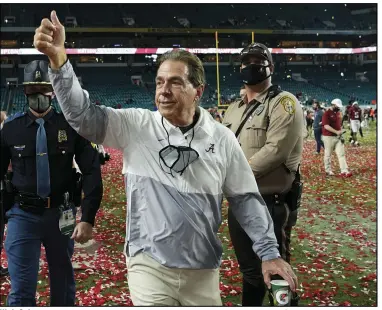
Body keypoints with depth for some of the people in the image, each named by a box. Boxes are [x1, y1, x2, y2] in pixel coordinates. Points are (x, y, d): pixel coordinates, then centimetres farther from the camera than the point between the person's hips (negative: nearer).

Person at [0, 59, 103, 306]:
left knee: (64, 285, 18)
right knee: (21, 291, -2)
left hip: (60, 214, 1)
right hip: (23, 215, 0)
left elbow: (92, 172, -7)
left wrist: (88, 219, -14)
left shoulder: (70, 125, -5)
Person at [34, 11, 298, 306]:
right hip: (149, 266, -1)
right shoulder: (136, 126, -4)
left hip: (203, 271, 2)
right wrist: (58, 59, -26)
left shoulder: (222, 139, -2)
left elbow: (246, 199, 2)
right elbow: (83, 115, -13)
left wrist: (269, 252, -1)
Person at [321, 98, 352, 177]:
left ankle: (344, 171, -4)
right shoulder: (327, 114, -13)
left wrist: (340, 132, 11)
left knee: (341, 154, -1)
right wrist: (336, 132, -26)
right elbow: (326, 126, -21)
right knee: (328, 154, 5)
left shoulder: (337, 112, 13)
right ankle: (328, 170, 18)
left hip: (338, 137, 7)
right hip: (329, 137, -7)